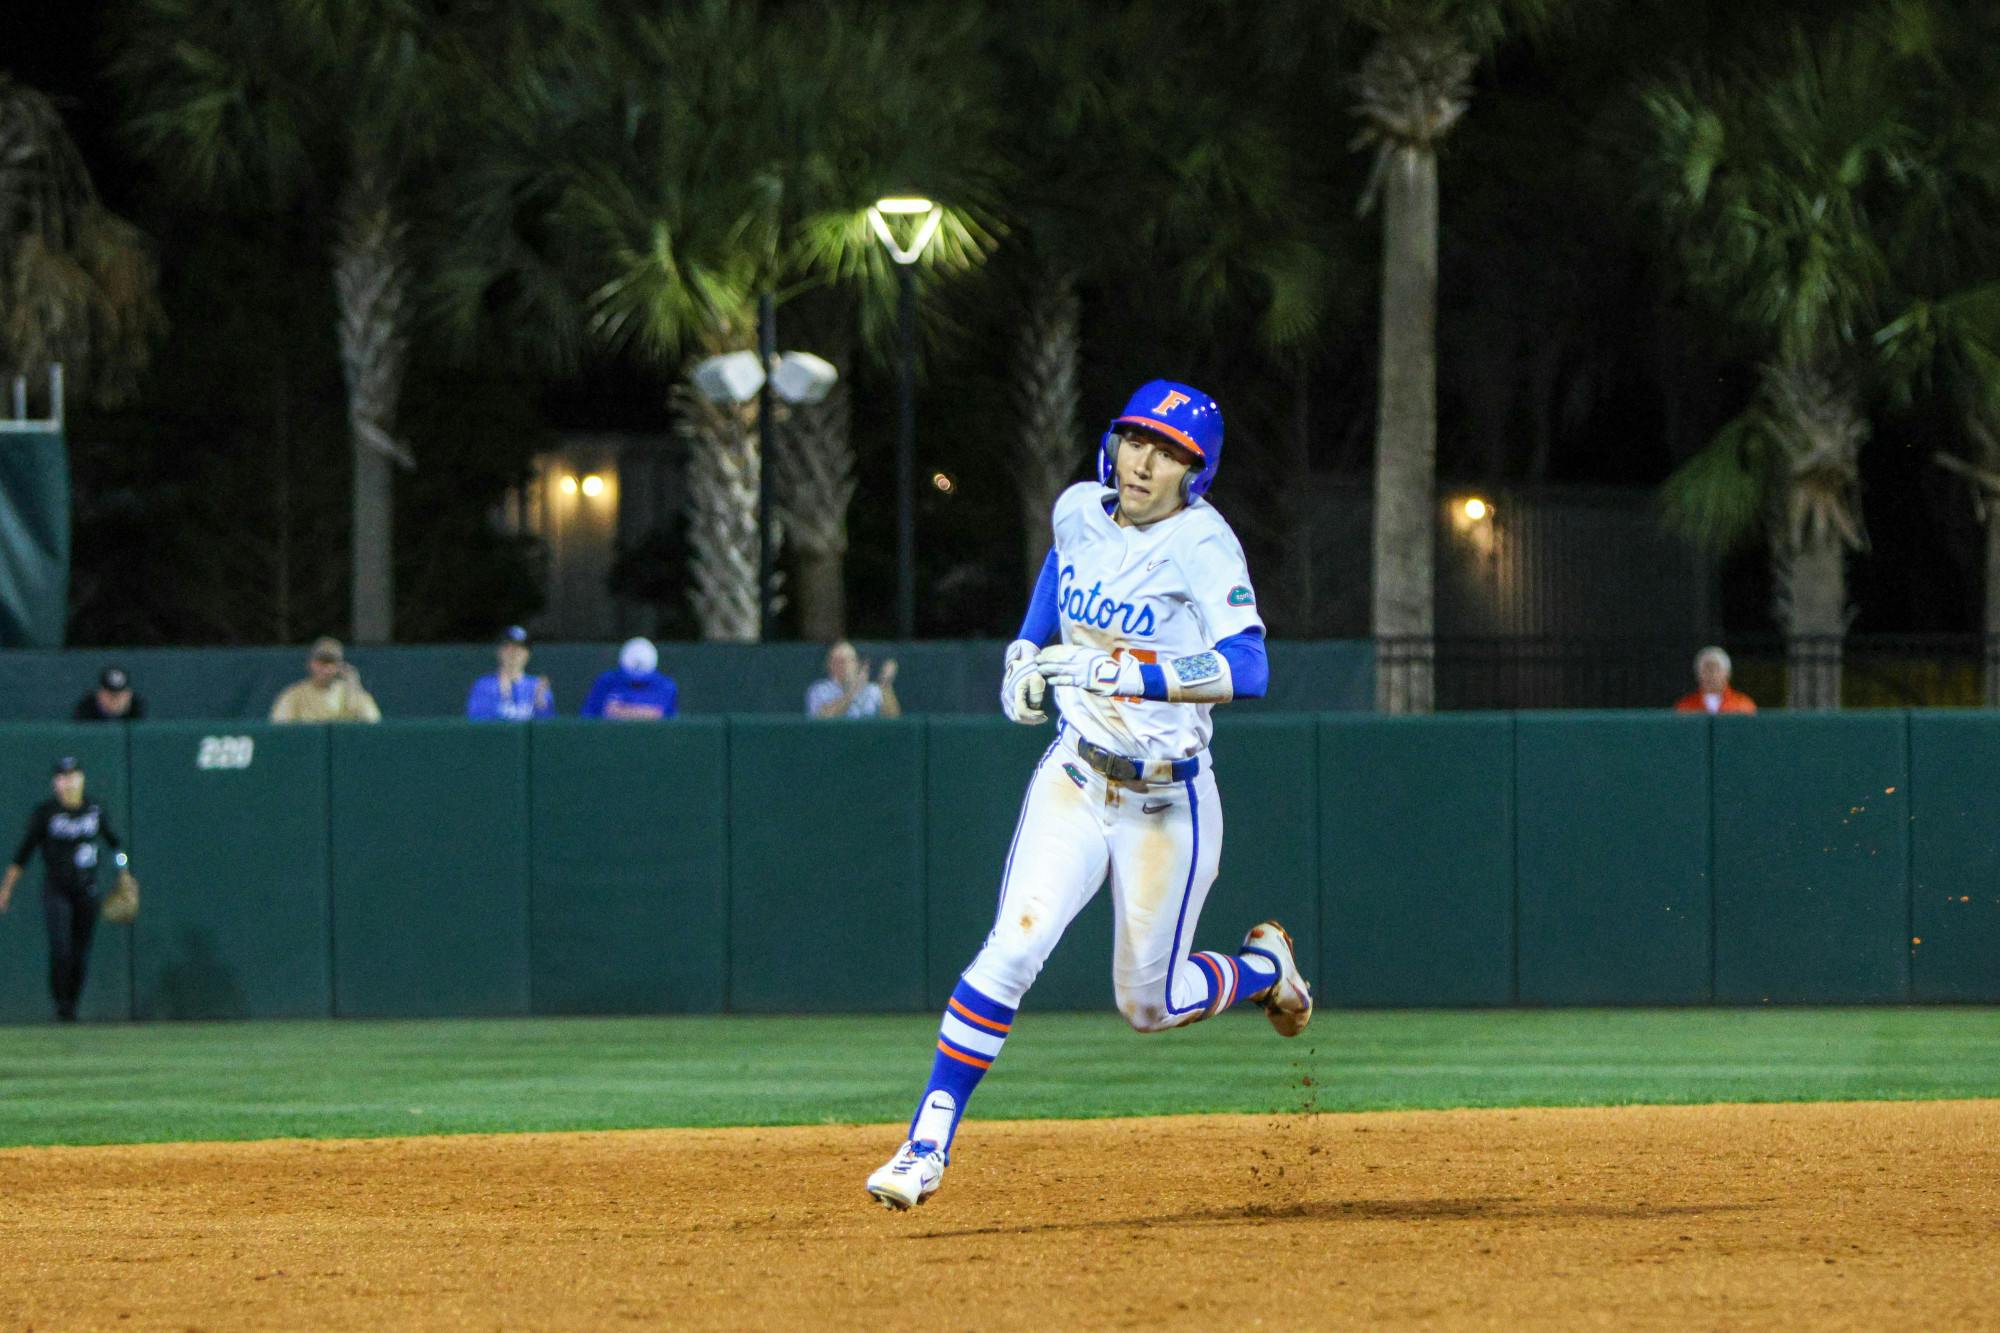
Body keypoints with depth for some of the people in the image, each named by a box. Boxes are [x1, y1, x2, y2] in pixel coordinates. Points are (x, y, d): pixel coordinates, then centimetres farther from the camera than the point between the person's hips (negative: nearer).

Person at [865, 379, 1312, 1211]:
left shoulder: (1202, 545, -20)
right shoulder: (1078, 511, -2)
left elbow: (1247, 669, -33)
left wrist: (1123, 673, -40)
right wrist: (1027, 651, 11)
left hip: (1167, 805, -3)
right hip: (1073, 784, 3)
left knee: (1148, 1006, 9)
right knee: (1011, 951, -17)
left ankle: (1265, 968, 41)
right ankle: (927, 1145, -13)